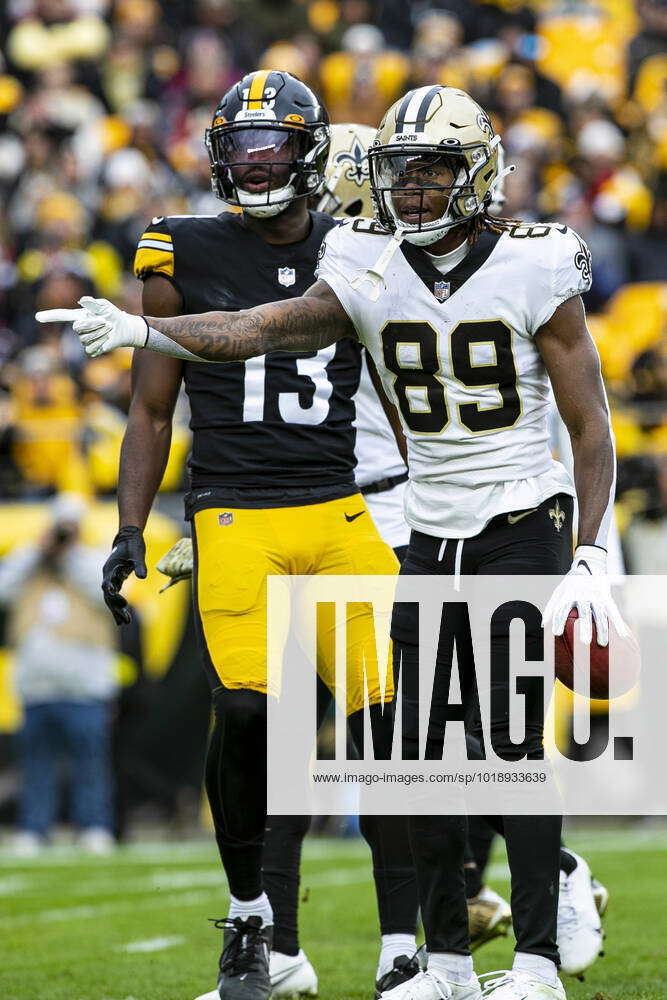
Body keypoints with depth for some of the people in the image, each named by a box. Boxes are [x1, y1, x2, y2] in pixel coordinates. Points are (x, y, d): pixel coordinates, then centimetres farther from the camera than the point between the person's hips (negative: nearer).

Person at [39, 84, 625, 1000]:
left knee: (512, 736, -13)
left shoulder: (533, 271, -9)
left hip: (523, 524, -4)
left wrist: (592, 559, -11)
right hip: (430, 537, 4)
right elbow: (260, 329, -14)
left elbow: (591, 426, -5)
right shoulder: (370, 273, 0)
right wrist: (141, 330, -30)